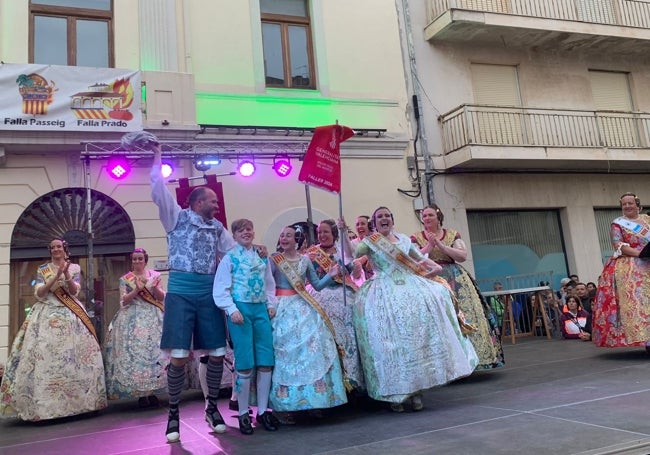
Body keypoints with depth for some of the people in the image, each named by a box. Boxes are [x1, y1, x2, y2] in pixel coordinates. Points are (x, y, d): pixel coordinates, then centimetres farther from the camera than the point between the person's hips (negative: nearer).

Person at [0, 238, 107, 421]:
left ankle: (73, 400, 4)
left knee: (71, 356, -4)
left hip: (70, 315, 0)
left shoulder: (74, 268, 9)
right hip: (47, 315, 0)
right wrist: (56, 276, -13)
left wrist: (66, 274, -17)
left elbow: (74, 292, -2)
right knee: (45, 356, -8)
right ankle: (44, 403, -4)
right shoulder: (42, 270, 9)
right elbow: (39, 294, -3)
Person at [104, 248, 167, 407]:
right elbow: (123, 302, -2)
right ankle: (140, 394, -2)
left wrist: (154, 286, -12)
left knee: (154, 351, -5)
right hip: (133, 320, -1)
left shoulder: (154, 275, 10)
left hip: (153, 318, 1)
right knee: (135, 353, -8)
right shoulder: (125, 279, 7)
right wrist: (137, 289, -15)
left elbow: (162, 297, 6)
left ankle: (152, 391, 2)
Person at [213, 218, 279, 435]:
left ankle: (263, 411, 16)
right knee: (245, 364, -3)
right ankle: (243, 413, 12)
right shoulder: (229, 258, 0)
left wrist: (271, 304, 7)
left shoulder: (262, 256, 13)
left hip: (261, 309, 4)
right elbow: (221, 289, -4)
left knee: (266, 362, 2)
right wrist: (232, 310, -14)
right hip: (240, 309, -4)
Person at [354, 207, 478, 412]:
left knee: (417, 333, -6)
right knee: (391, 338, -10)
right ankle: (395, 394, -4)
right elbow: (352, 253, -12)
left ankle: (416, 391, 3)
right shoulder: (370, 241, 4)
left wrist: (435, 266, 11)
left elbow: (420, 258, 26)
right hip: (384, 293, -4)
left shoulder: (403, 239, 17)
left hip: (410, 287, 4)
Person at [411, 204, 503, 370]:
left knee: (463, 316, -6)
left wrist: (441, 245, -9)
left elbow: (463, 255, -1)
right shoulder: (416, 237, 9)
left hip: (455, 281, 2)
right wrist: (430, 245, -11)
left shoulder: (453, 235, 11)